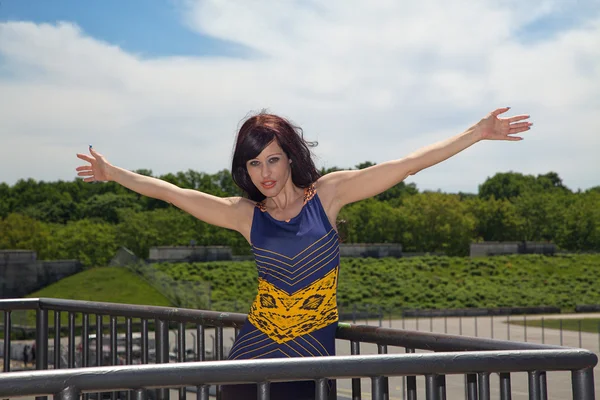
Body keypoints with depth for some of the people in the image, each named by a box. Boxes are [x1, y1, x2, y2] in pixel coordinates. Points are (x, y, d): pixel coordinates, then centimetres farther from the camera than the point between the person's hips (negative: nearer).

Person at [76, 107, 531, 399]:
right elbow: (170, 192, 11)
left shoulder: (327, 193, -1)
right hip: (254, 349, 2)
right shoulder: (245, 214, 4)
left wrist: (477, 132, -9)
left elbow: (405, 165, -6)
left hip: (312, 348, -2)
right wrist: (112, 172, 16)